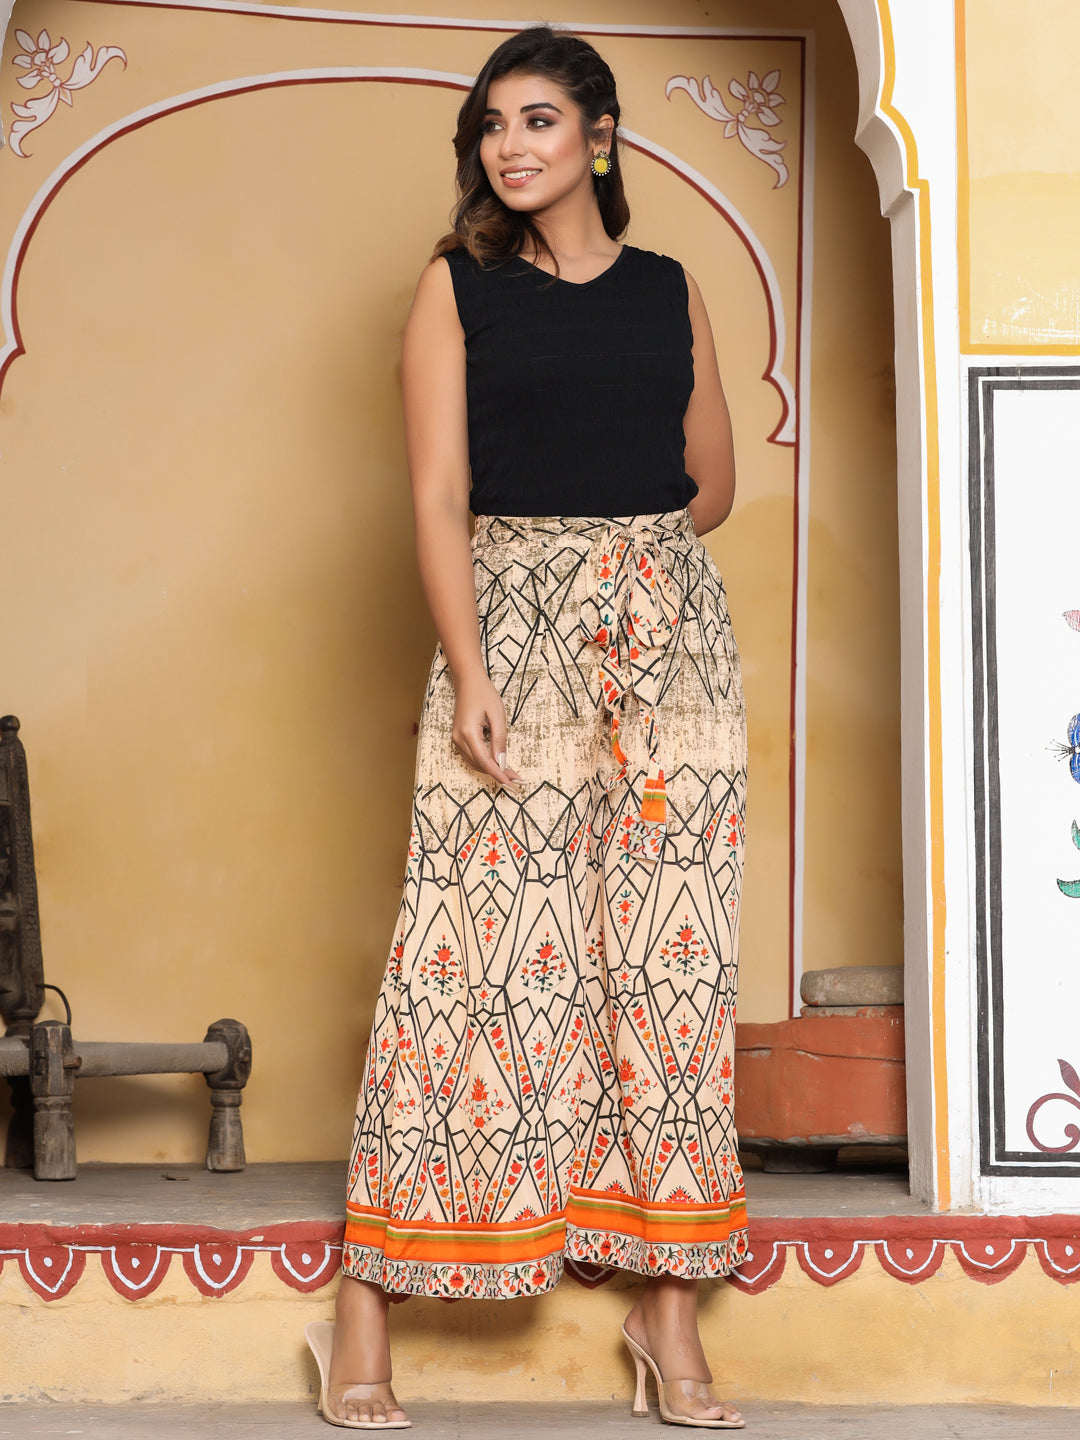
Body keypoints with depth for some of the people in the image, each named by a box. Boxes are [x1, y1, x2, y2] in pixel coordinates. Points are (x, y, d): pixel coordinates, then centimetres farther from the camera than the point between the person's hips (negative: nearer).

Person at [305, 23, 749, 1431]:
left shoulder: (673, 292, 11)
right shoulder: (458, 288, 4)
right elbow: (440, 496, -5)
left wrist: (618, 556, 12)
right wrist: (469, 669, -15)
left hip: (670, 637, 3)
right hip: (510, 635, -3)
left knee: (669, 955, 1)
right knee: (479, 951, -6)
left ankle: (668, 1298, 7)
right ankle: (366, 1304, 0)